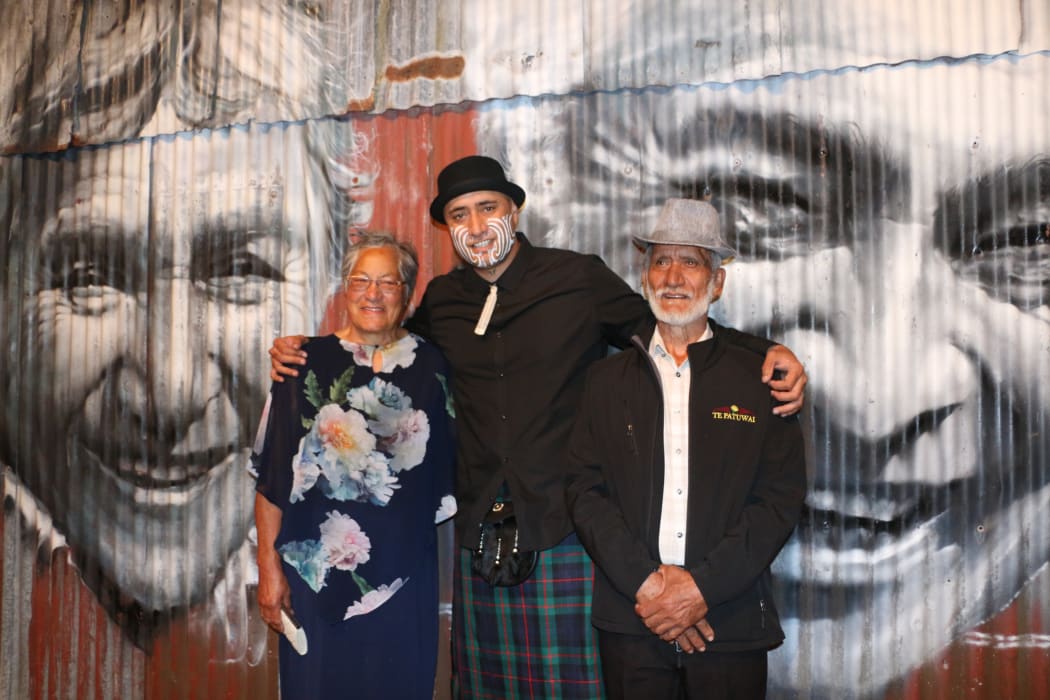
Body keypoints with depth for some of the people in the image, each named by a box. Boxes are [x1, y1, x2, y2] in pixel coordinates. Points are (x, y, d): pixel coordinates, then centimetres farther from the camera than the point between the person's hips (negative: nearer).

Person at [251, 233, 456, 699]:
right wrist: (269, 567, -4)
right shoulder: (308, 363, -1)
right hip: (317, 570, -1)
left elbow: (447, 470, 12)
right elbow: (270, 475, -1)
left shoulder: (430, 367, 4)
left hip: (404, 576, 1)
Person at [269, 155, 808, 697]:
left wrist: (765, 352, -7)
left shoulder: (580, 279, -1)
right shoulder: (441, 300, 10)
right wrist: (304, 352, 13)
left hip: (568, 527, -3)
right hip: (480, 530, 4)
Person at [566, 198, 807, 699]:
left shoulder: (758, 380, 4)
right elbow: (585, 490, 0)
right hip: (630, 620, 1)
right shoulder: (607, 380, 8)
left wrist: (702, 586, -12)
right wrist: (646, 583, -12)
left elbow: (782, 497, -3)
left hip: (731, 624, -1)